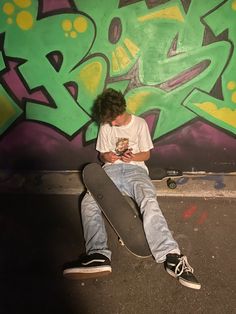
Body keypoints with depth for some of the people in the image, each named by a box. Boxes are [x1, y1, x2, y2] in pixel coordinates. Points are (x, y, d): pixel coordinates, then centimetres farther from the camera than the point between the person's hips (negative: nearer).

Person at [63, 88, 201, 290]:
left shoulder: (140, 123, 8)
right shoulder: (105, 127, 14)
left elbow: (146, 154, 10)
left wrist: (133, 157, -13)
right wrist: (106, 157, -7)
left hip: (135, 169, -2)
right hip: (111, 170, 3)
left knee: (149, 201, -35)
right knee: (88, 202, -26)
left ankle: (171, 257, -43)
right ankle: (99, 256, -39)